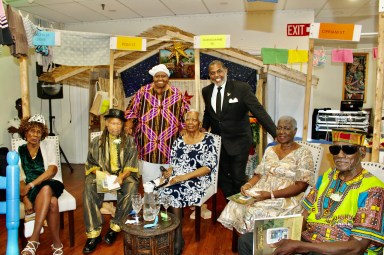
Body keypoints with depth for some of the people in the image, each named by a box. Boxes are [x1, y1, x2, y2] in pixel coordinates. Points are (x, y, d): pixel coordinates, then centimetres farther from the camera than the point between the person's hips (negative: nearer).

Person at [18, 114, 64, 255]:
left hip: (50, 185, 0)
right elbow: (20, 179, 1)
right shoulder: (19, 151, 7)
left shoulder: (48, 145, 6)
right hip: (31, 191, 0)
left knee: (45, 190, -38)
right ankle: (57, 243, -25)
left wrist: (32, 184, -19)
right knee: (52, 202, -34)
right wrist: (26, 199, -15)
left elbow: (52, 170, -8)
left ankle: (34, 240, -34)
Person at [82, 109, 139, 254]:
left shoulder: (130, 141, 6)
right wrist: (102, 172, -14)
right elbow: (91, 163, 6)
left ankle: (115, 227, -19)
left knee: (131, 187, -33)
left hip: (123, 175, -1)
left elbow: (131, 165, -1)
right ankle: (93, 233, -24)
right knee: (89, 189, -30)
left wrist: (121, 177, -19)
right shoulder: (97, 142, 9)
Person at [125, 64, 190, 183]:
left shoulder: (177, 95, 0)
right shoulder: (143, 92, 0)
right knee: (148, 179, 10)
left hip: (169, 147, 0)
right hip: (147, 145, 0)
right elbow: (131, 111, 9)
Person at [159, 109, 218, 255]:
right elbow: (173, 162, 16)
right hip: (176, 179, 5)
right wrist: (169, 171, -9)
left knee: (174, 193, -29)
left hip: (197, 180, -5)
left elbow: (209, 166, -12)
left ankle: (178, 237, -9)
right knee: (157, 189, -22)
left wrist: (184, 177, -20)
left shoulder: (207, 139, -4)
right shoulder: (179, 140, 12)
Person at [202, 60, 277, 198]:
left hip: (238, 141, -4)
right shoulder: (206, 91, 1)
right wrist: (205, 127, 3)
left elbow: (258, 111, -17)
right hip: (217, 140, 4)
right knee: (223, 176, 12)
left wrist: (276, 134, -22)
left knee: (238, 177, 1)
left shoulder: (241, 88, -14)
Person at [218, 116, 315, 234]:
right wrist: (248, 184, -10)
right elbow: (259, 174, 13)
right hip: (262, 192, 5)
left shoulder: (303, 153, -4)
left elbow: (301, 186, -12)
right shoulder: (269, 150, 13)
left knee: (257, 212, -29)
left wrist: (270, 195, -22)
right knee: (236, 205, -20)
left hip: (288, 198, -4)